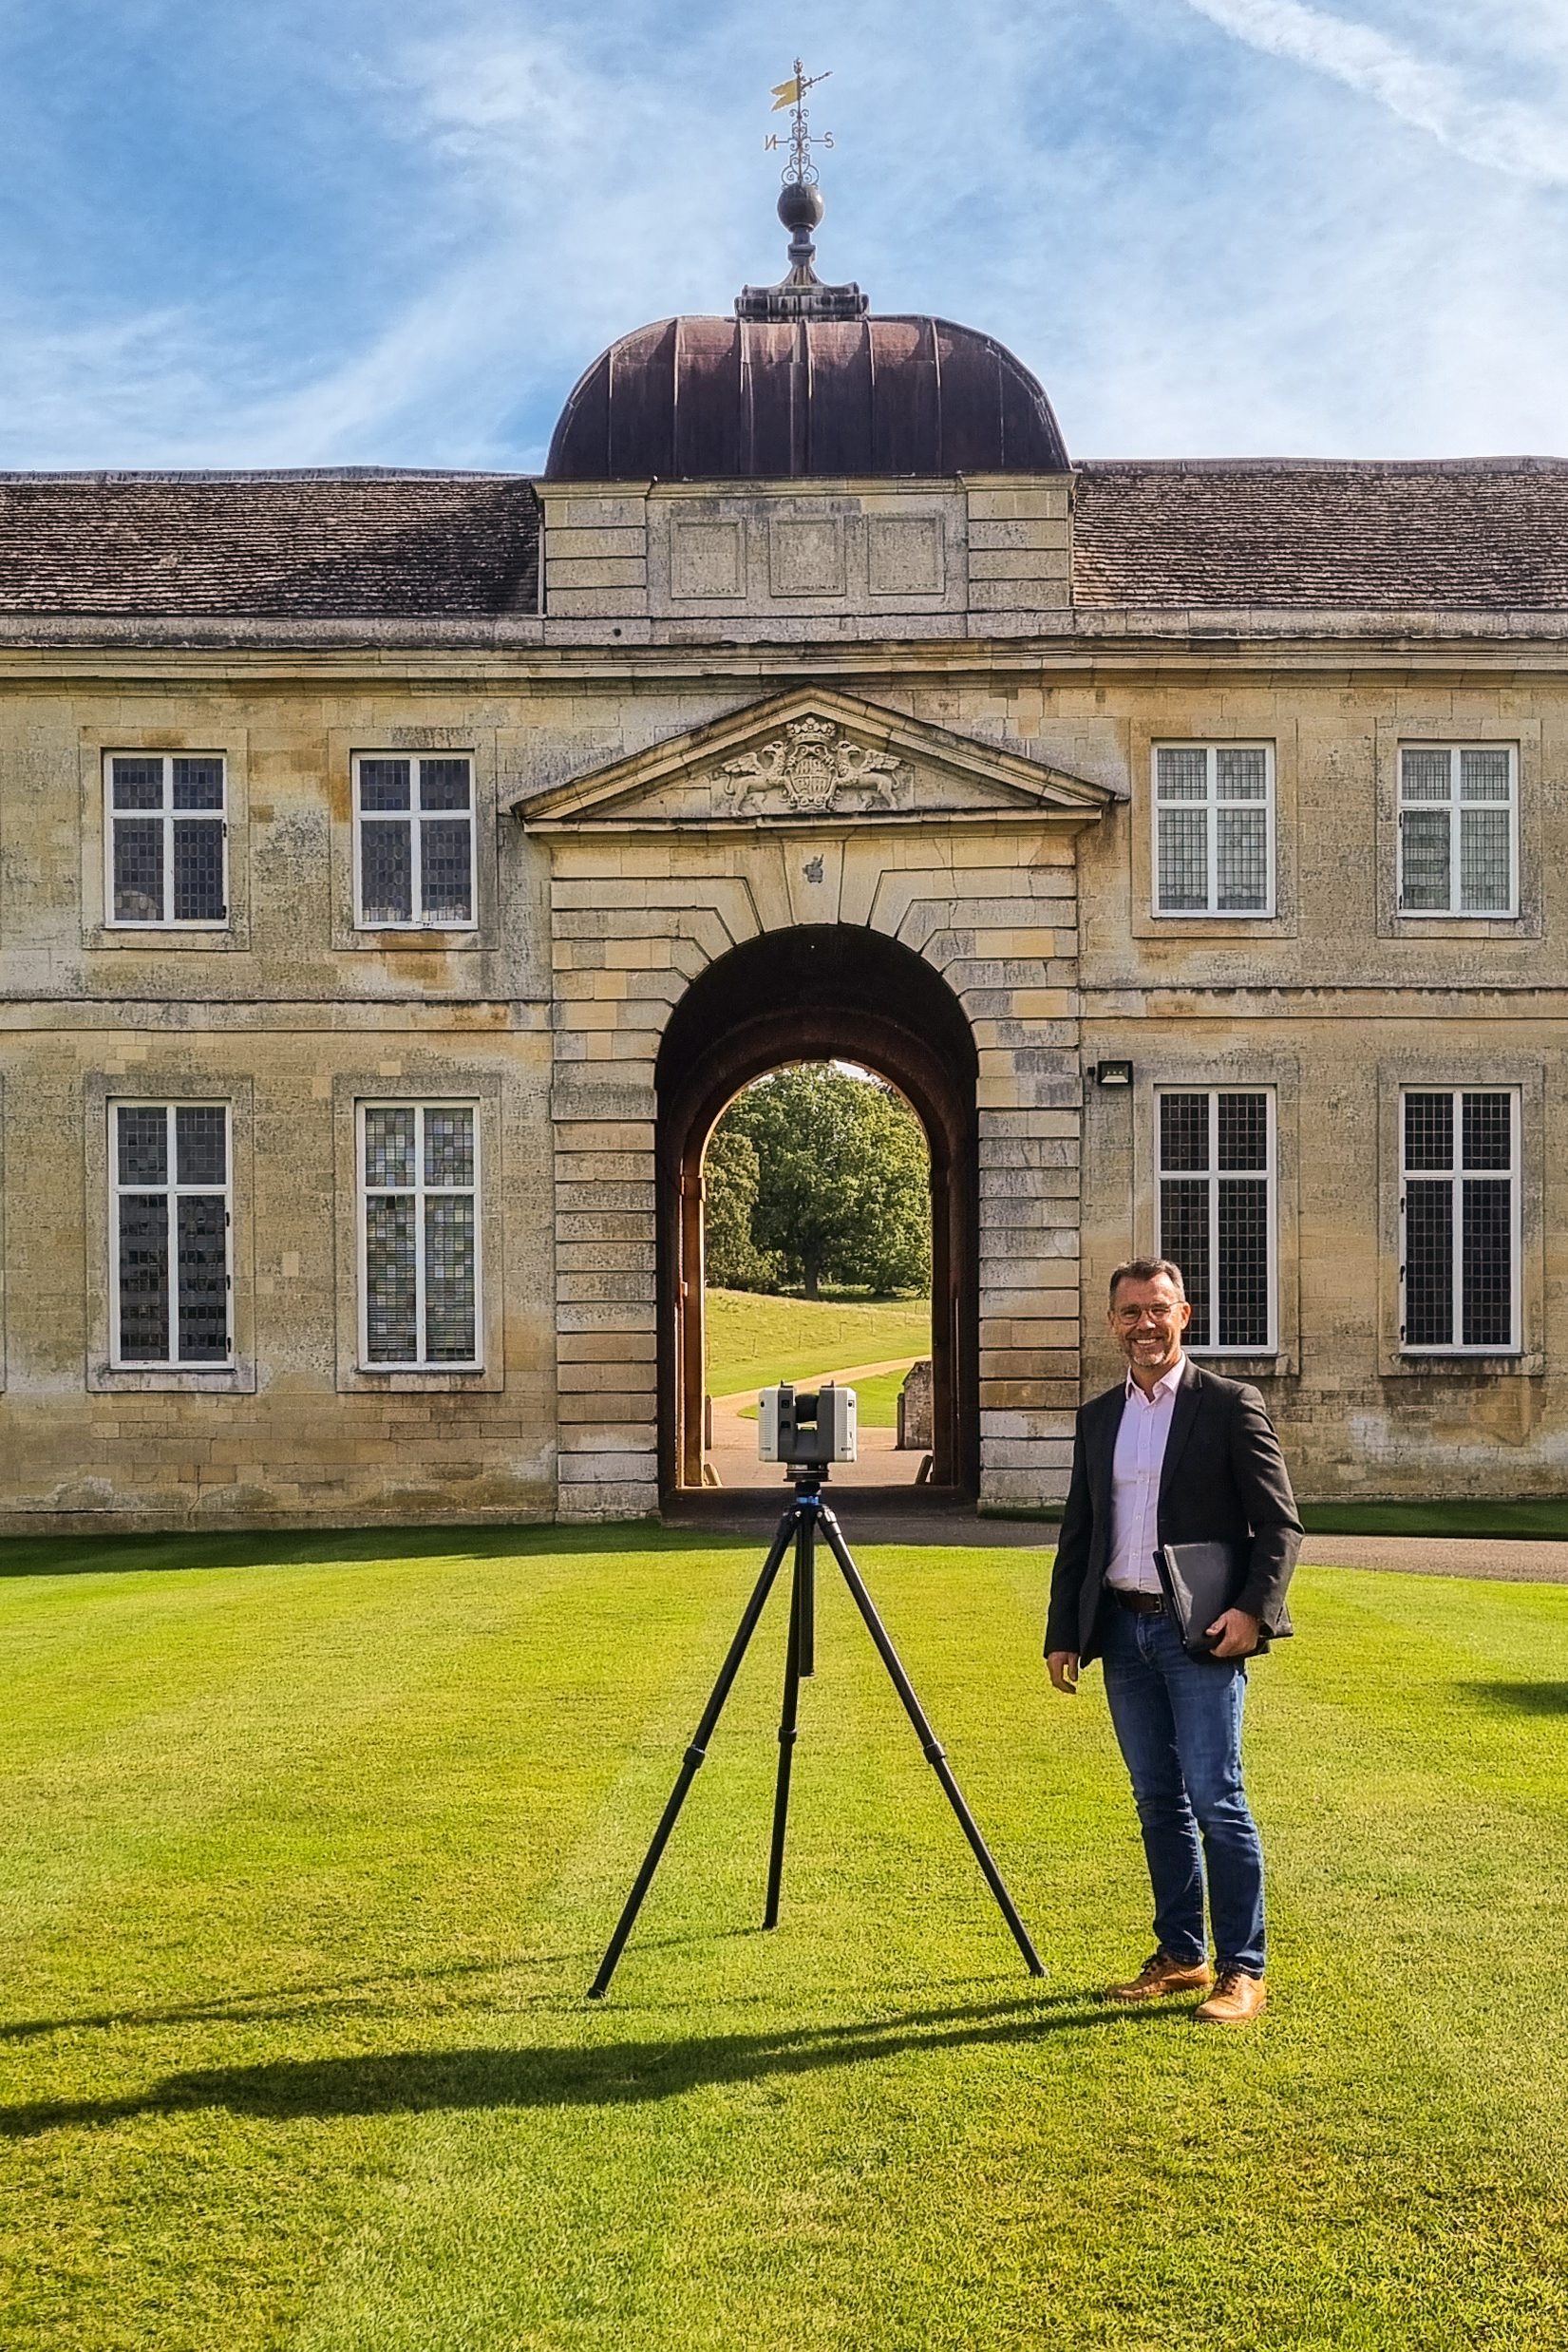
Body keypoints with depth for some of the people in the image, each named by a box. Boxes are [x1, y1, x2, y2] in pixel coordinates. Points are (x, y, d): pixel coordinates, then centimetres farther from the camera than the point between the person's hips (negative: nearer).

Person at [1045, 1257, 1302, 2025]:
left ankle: (1242, 1969, 2)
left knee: (1215, 1798, -7)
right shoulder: (1097, 1418, 13)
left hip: (1201, 1633, -5)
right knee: (1157, 1801, 11)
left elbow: (1279, 1524, -6)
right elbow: (1077, 1534, 16)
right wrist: (1062, 1634, 10)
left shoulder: (1230, 1406, -3)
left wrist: (1254, 1609, -19)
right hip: (1123, 1628, 5)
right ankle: (1180, 1955, 20)